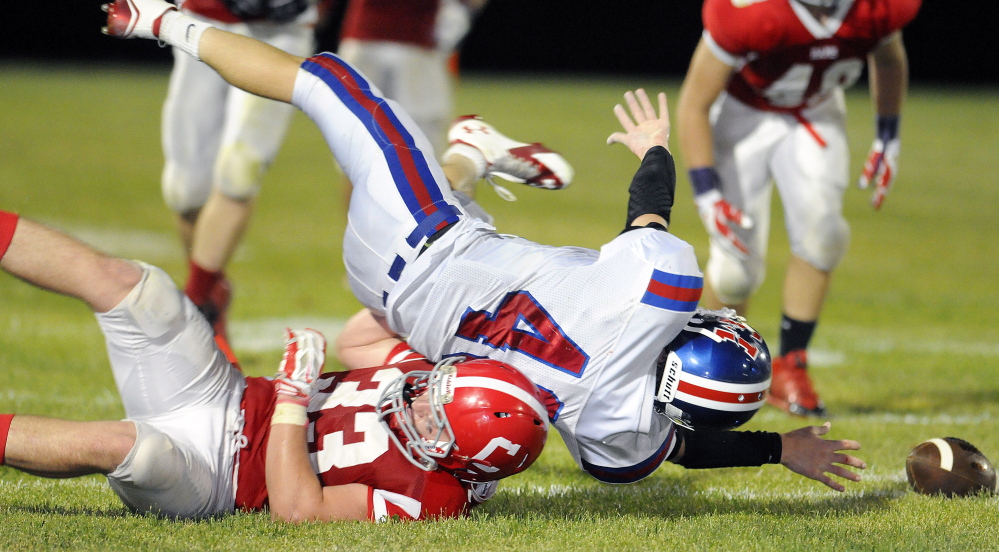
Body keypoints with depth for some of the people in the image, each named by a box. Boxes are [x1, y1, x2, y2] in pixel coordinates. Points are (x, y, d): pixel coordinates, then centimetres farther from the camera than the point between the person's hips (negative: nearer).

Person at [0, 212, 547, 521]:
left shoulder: (429, 496, -26)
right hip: (234, 400, 7)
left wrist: (292, 394, -28)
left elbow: (296, 508, -28)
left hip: (217, 467, -7)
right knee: (117, 280, -9)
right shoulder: (435, 375, -4)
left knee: (117, 445, -40)